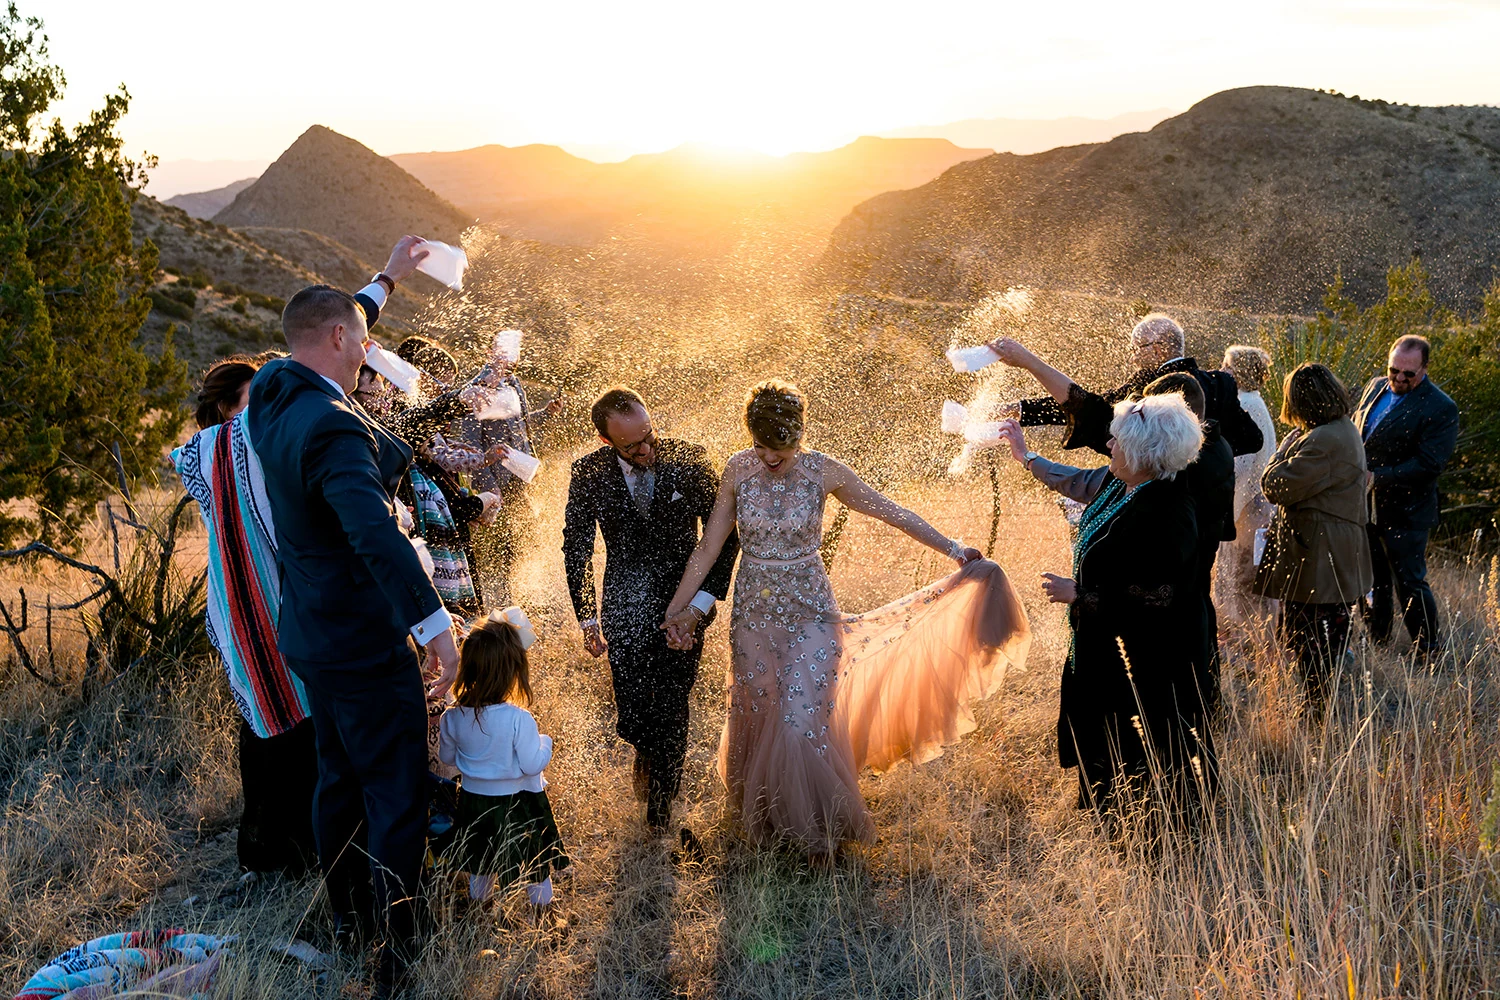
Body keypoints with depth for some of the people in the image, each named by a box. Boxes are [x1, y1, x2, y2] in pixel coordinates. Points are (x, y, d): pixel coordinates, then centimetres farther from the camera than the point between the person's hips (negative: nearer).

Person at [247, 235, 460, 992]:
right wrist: (436, 624, -42)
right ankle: (399, 952, 10)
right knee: (397, 796, 1)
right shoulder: (333, 429, -27)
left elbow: (330, 333, 22)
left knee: (339, 778, 22)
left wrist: (387, 279, 30)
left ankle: (347, 917, 38)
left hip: (311, 637, 10)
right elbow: (376, 535, -40)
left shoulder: (272, 391, 1)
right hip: (365, 646, -10)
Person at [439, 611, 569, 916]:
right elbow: (532, 765, -22)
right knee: (535, 862, 20)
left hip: (474, 800, 4)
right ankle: (542, 906, 38)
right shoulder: (519, 719, -30)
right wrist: (544, 741, -4)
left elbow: (448, 757, 1)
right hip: (519, 806, -4)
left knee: (480, 867, 27)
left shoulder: (453, 717, -15)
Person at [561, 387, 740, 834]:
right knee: (632, 719, 2)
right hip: (625, 610, 1)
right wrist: (587, 616, 2)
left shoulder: (689, 460, -12)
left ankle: (661, 810, 31)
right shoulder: (589, 474, -10)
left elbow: (724, 533, -3)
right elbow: (576, 549, 3)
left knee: (671, 715, 6)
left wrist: (706, 597, -10)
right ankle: (647, 754, 41)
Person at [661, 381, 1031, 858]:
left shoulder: (823, 472, -11)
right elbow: (710, 544, 0)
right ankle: (764, 818, 37)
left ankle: (820, 829, 17)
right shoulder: (739, 469, -6)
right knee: (757, 716, 13)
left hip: (808, 612, -2)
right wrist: (678, 605, 1)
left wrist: (953, 550, -5)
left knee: (802, 723, -7)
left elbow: (893, 513, -4)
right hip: (754, 612, 3)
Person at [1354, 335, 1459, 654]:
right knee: (1373, 580, 18)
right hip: (1365, 507, 6)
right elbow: (1355, 432, 18)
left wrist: (1376, 478, -23)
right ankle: (1377, 638, 33)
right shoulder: (1376, 387, 6)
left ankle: (1430, 650, 17)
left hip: (1405, 512, -6)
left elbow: (1428, 464, -20)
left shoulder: (1440, 409, -15)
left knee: (1410, 584, 1)